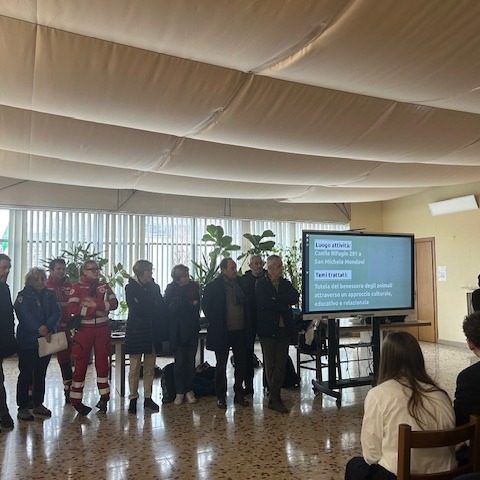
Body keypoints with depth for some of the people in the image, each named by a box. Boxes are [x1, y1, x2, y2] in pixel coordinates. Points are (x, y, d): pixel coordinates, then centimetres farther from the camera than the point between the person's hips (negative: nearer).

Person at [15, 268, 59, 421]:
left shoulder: (49, 295, 10)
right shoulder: (23, 295, -2)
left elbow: (56, 313, -1)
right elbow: (25, 316, -15)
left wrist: (47, 326, -19)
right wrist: (39, 330, -24)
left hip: (46, 340, 4)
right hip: (27, 341, -4)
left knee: (41, 373, 11)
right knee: (26, 374, 0)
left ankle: (38, 404, 22)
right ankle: (22, 407, 8)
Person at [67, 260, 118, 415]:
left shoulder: (104, 286, 6)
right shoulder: (77, 287, -3)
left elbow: (114, 303, -7)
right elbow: (72, 309, -15)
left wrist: (96, 304, -20)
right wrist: (96, 308, -16)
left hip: (102, 329, 3)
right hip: (84, 329, -3)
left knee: (102, 362, 7)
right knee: (81, 363, 1)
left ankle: (104, 397, 19)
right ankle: (76, 400, 11)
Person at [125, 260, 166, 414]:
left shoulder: (155, 287, 10)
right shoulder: (130, 288, -2)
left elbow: (162, 309, 7)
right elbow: (136, 310, -12)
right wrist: (153, 310, -7)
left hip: (152, 332, 4)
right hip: (136, 331, -4)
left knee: (150, 367, 7)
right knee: (135, 367, 1)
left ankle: (148, 398, 14)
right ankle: (133, 399, 9)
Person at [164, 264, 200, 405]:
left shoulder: (194, 286, 5)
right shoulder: (171, 288, -2)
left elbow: (197, 305, 10)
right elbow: (169, 308, -8)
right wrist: (190, 304, -12)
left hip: (192, 329, 2)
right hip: (178, 329, -2)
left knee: (190, 360, 4)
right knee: (180, 361, -1)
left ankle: (189, 390, 15)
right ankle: (179, 392, 8)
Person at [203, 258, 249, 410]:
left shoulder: (240, 283, 5)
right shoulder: (213, 286, -7)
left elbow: (246, 304, 13)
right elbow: (206, 306, -2)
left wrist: (246, 324, 6)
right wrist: (214, 323, -5)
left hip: (240, 330, 4)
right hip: (222, 332, -4)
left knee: (241, 364, 11)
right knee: (221, 365, 6)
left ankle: (239, 394, 24)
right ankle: (221, 397, 16)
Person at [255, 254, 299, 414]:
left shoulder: (286, 284, 12)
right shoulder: (260, 284, -1)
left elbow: (295, 298, -5)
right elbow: (264, 303, -15)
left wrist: (276, 299, -13)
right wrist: (284, 306, -9)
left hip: (284, 329, 4)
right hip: (268, 329, -4)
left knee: (280, 364, 3)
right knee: (270, 365, 3)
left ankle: (274, 398, 10)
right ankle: (275, 397, 12)